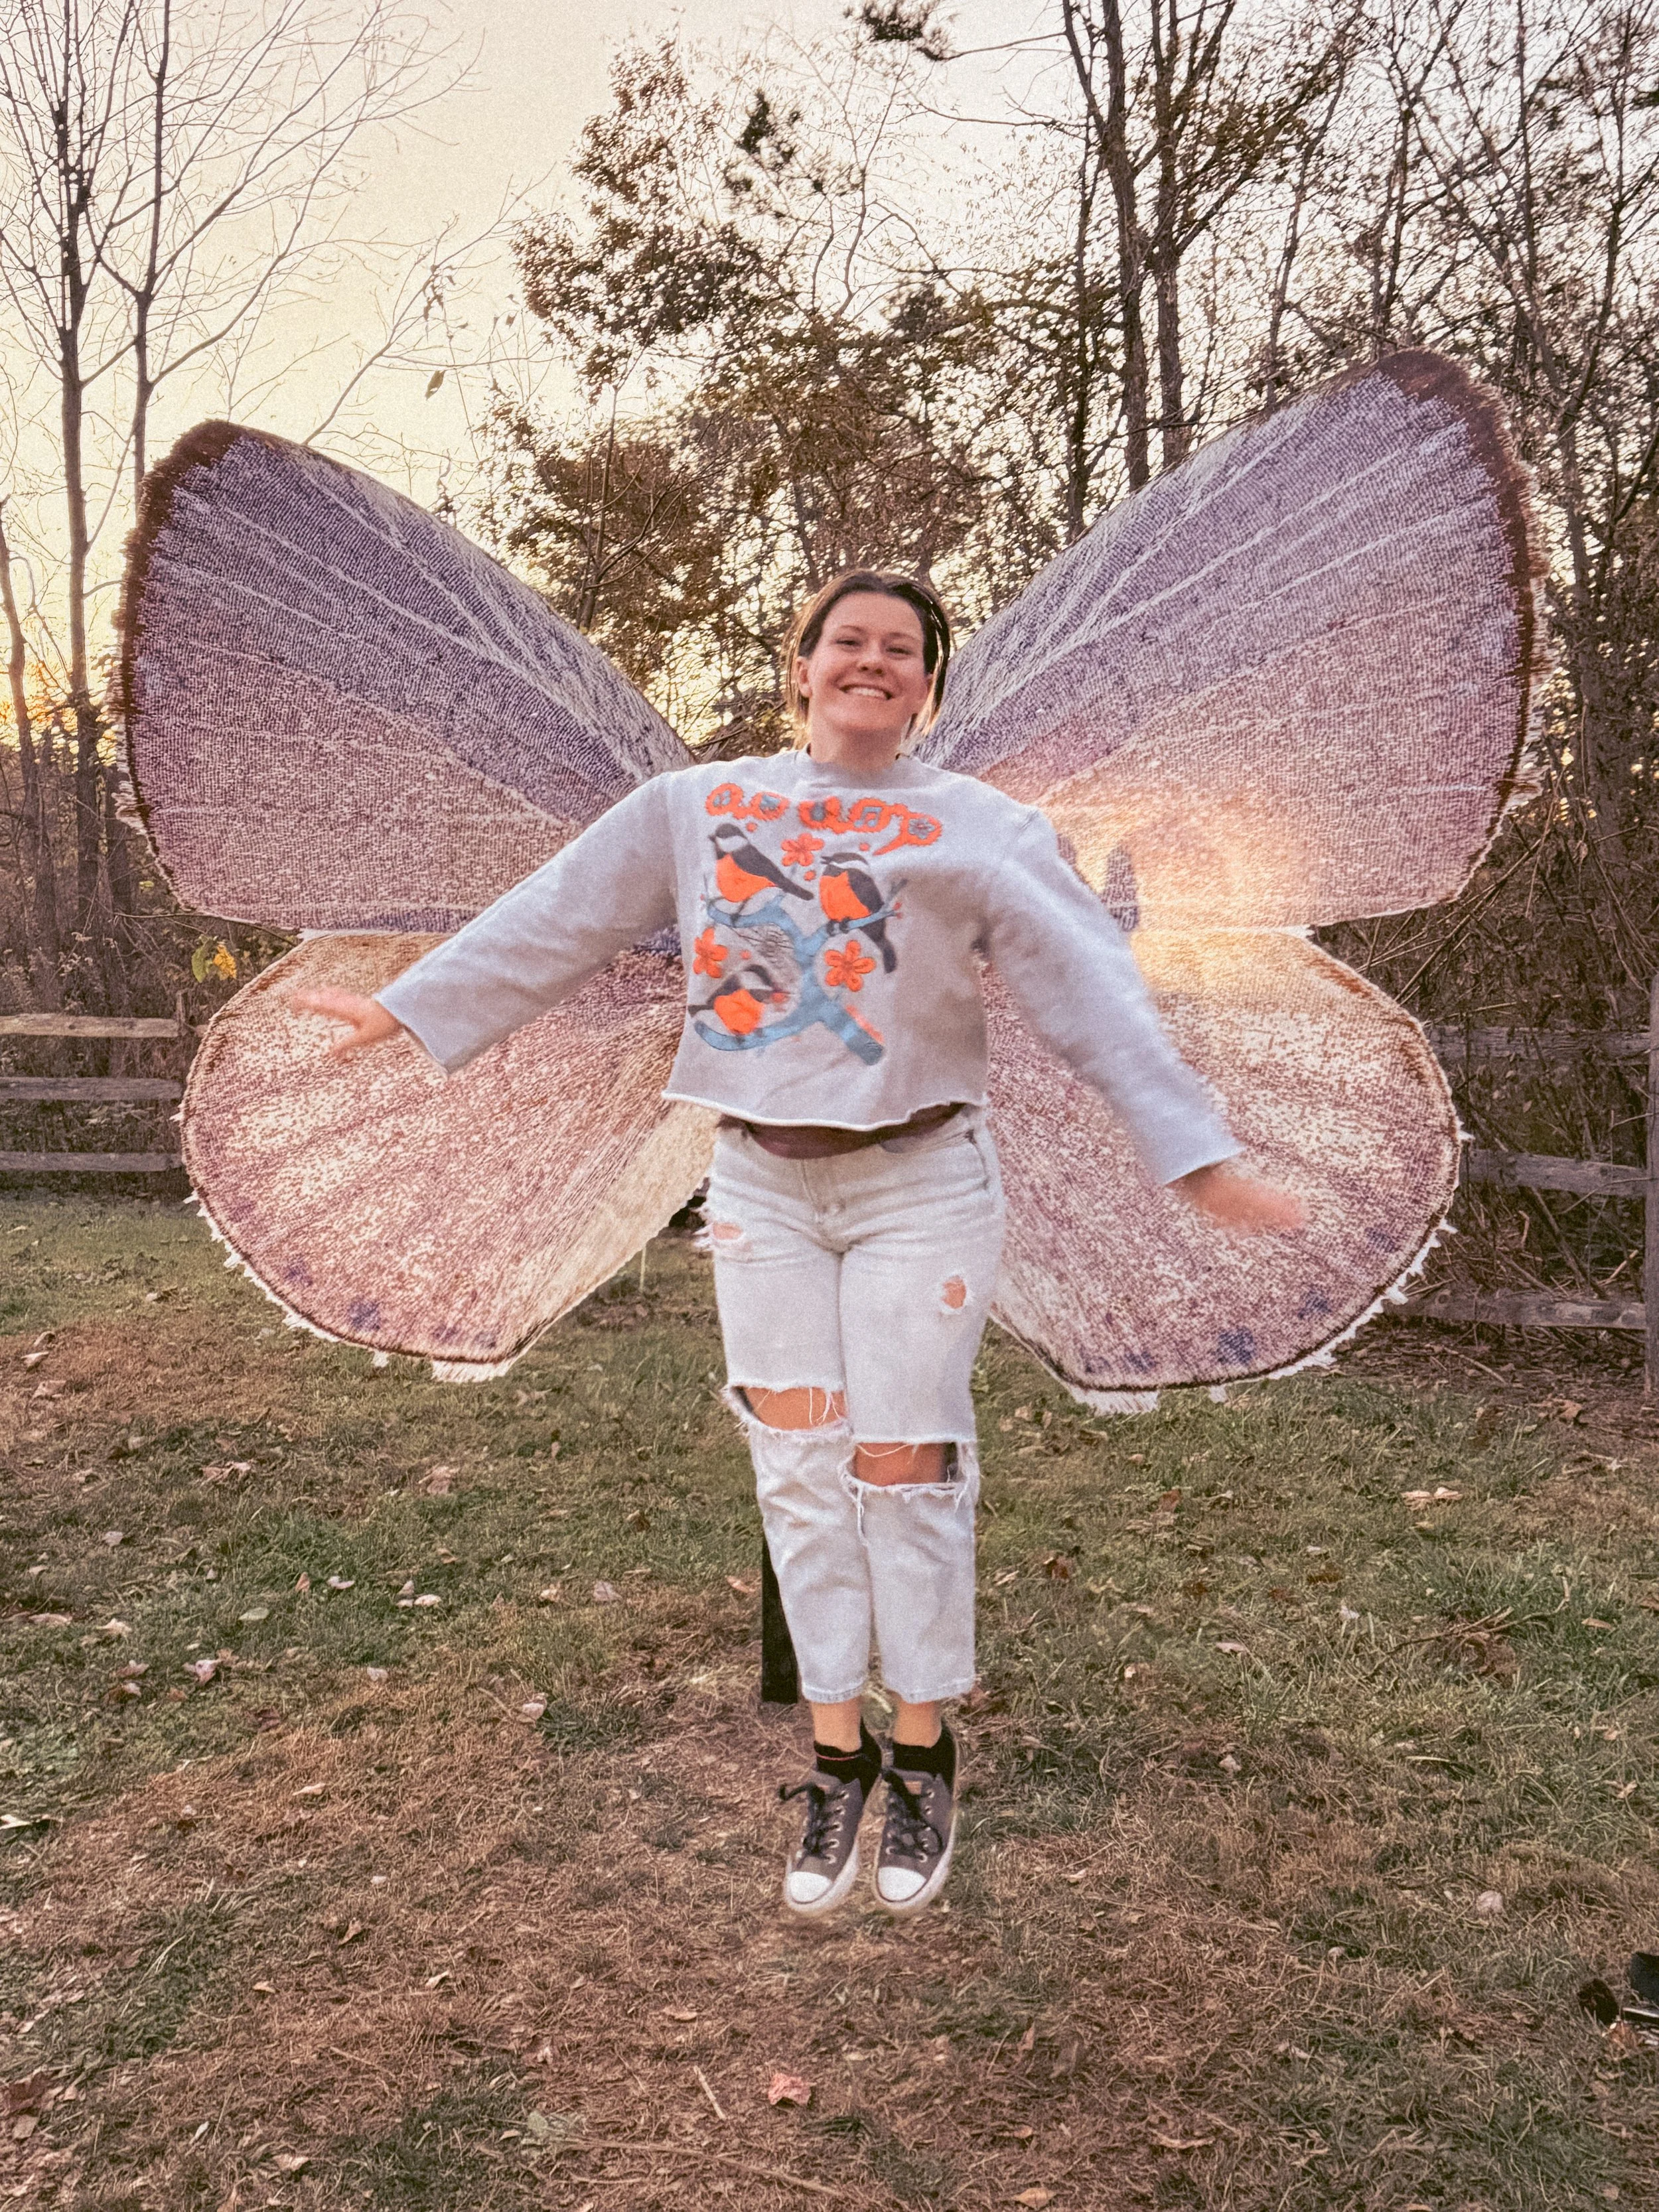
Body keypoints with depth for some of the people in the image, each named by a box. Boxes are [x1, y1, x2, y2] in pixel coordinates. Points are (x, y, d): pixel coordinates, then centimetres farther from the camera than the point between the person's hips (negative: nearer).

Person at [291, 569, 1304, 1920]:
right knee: (799, 1469, 6)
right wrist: (408, 1007, 12)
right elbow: (554, 922, 11)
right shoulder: (693, 808, 6)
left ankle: (924, 1752, 22)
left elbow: (1092, 990, -8)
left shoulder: (982, 829, -1)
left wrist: (1195, 1154, -16)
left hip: (920, 1185, -2)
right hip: (762, 1184, 3)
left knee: (903, 1469, 3)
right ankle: (838, 1755, 21)